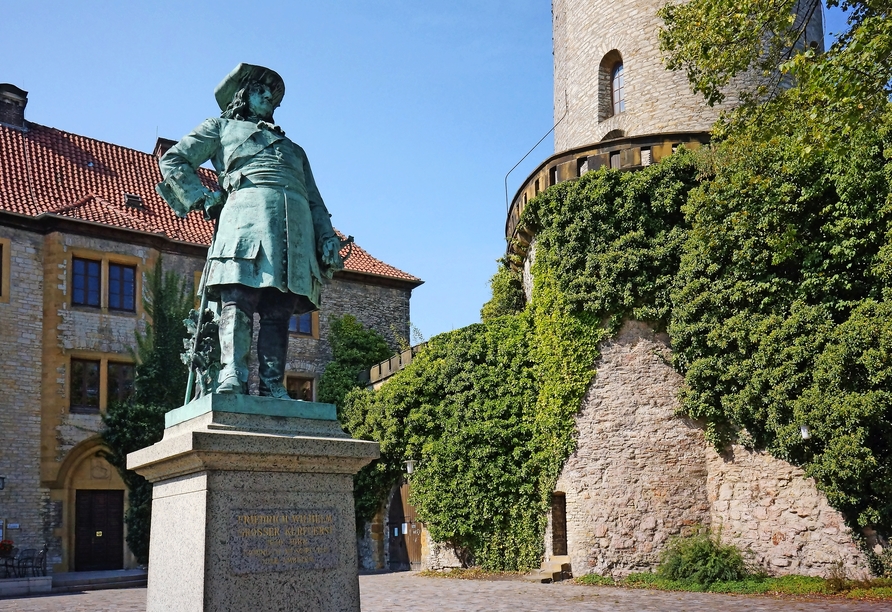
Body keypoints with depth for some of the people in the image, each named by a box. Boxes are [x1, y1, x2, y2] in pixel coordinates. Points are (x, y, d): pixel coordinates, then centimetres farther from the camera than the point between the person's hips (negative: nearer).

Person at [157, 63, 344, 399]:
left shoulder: (293, 148, 39)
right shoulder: (221, 127, 28)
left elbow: (315, 199, 29)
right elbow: (173, 161, 19)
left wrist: (327, 236, 10)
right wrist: (204, 198, 4)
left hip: (297, 224, 4)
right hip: (247, 209, -3)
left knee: (279, 309, -8)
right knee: (239, 298, -20)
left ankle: (273, 387, -14)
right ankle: (232, 375, -29)